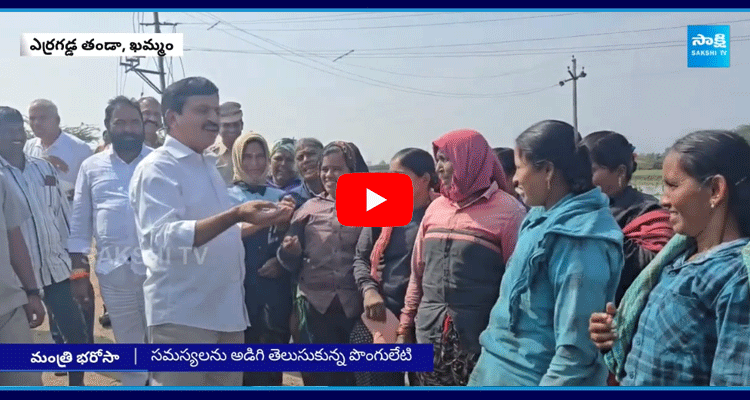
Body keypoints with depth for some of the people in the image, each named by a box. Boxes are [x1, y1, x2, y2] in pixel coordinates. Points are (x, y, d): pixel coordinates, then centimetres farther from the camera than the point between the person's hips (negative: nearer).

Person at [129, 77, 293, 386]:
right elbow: (164, 237, -26)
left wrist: (257, 222, 10)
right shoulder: (157, 168, -11)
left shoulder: (208, 166, 16)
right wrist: (236, 215, -35)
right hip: (181, 314, -8)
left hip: (225, 309, 9)